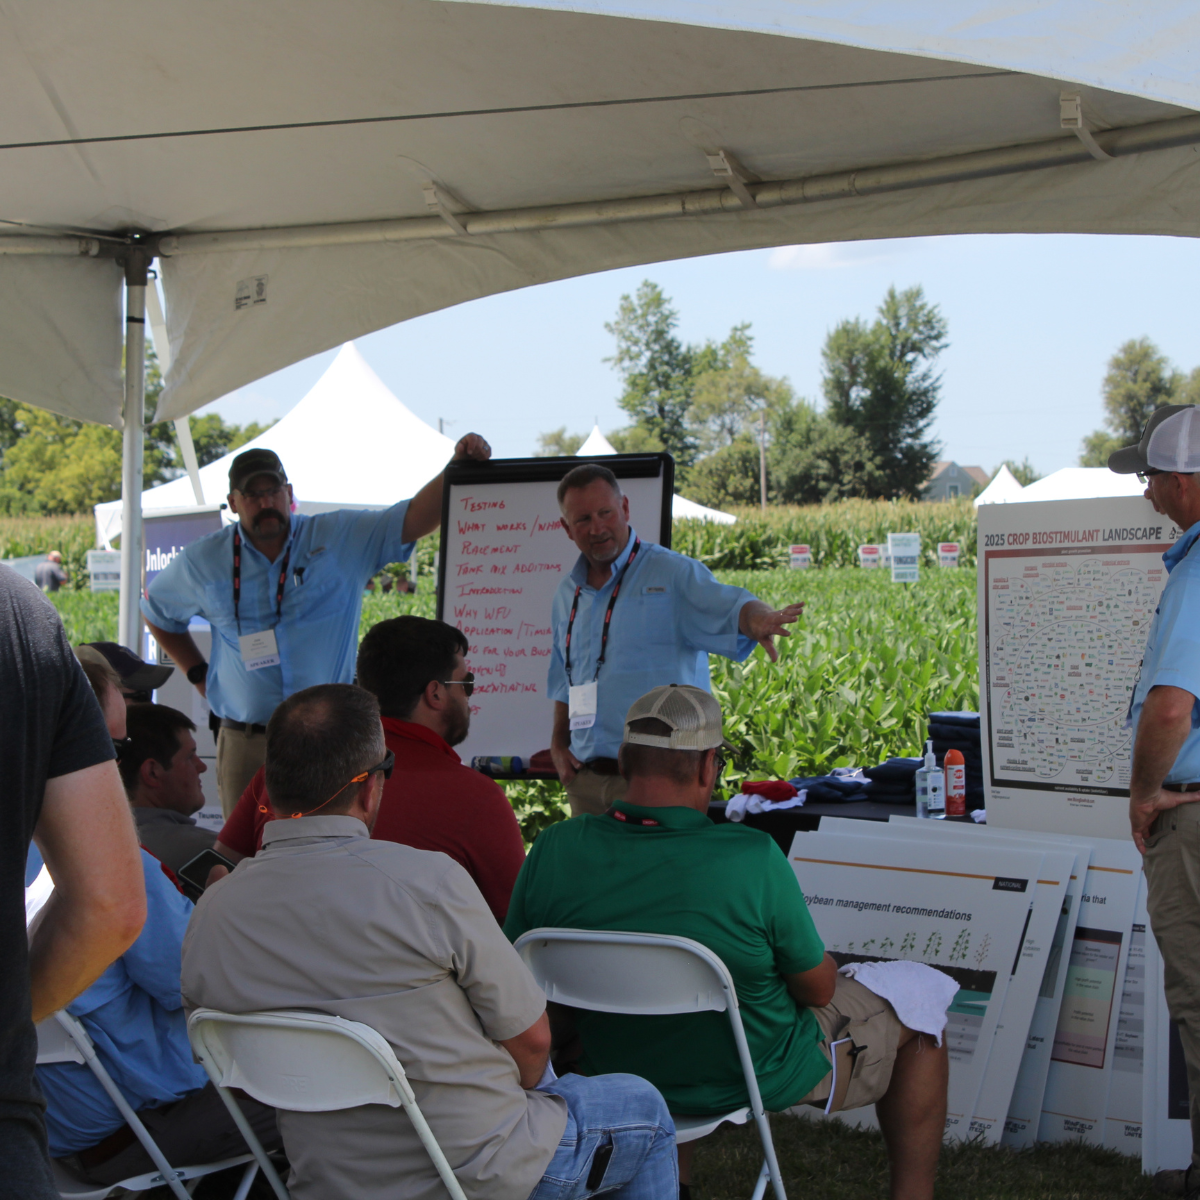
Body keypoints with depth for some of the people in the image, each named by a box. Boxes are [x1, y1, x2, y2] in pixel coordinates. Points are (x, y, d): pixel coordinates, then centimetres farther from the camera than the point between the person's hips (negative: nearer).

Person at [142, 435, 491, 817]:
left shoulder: (343, 538, 2)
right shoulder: (202, 562, 7)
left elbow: (414, 518, -8)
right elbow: (157, 611, 24)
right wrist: (199, 675, 16)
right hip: (246, 743, 1)